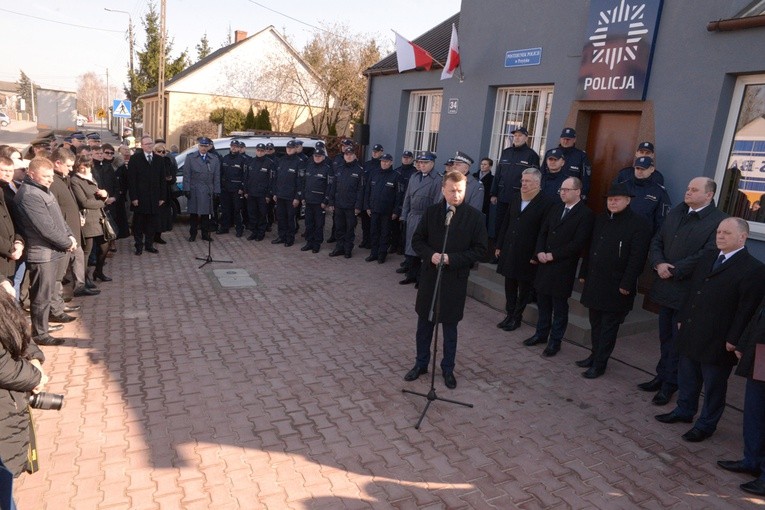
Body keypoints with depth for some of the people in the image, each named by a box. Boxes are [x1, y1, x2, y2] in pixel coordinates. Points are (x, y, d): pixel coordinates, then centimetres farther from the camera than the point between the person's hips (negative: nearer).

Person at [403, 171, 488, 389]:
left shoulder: (475, 216, -8)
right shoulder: (431, 212, 0)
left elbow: (481, 249, -8)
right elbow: (417, 240, 5)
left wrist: (452, 259, -18)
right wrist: (430, 255, -15)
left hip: (455, 279, -2)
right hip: (429, 275, 3)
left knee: (450, 327, 11)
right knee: (424, 323, 14)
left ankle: (448, 369, 29)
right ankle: (421, 364, 32)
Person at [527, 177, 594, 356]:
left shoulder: (586, 214, -10)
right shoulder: (556, 208, 11)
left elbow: (578, 244, -17)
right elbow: (543, 232, 13)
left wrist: (552, 255, -17)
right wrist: (539, 251, -4)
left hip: (563, 268, -6)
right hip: (545, 264, 6)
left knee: (559, 306, 6)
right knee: (543, 301, 15)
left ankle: (555, 341, 18)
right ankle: (541, 333, 31)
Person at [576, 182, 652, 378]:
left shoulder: (639, 223, -10)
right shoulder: (601, 220, 11)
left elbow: (637, 257, -15)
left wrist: (626, 284, -17)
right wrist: (584, 273, 13)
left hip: (616, 287, -6)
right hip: (595, 282, 7)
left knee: (608, 326, 3)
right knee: (595, 323, 16)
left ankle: (600, 364, 12)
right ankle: (595, 355, 30)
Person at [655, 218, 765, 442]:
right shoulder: (707, 256, 9)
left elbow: (747, 310, -15)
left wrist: (733, 340, -15)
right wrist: (683, 319, 13)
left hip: (718, 341, -7)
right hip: (691, 333, 7)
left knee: (713, 385, 10)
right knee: (686, 377, 20)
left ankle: (706, 424, 26)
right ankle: (684, 411, 39)